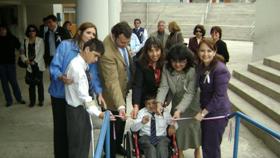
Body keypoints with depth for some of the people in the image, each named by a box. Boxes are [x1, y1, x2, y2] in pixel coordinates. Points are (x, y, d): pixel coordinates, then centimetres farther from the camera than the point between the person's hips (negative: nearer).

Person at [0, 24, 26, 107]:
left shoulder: (13, 39, 1)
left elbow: (19, 48, -3)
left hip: (11, 63, -2)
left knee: (13, 82, 0)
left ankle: (19, 98, 14)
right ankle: (9, 100, 14)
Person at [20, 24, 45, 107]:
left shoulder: (40, 40, -2)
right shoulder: (25, 41, 7)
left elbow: (41, 52, -8)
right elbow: (22, 53, 9)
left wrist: (34, 61, -13)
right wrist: (25, 60, -8)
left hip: (38, 64, -2)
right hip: (29, 65, 3)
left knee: (39, 82, 4)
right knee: (31, 83, 6)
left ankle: (41, 100, 15)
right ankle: (32, 101, 15)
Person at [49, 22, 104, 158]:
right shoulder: (65, 45, -14)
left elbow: (94, 75, -9)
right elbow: (54, 67, -17)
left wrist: (99, 92, -22)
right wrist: (61, 77, -37)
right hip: (61, 94, -3)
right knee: (61, 127, 9)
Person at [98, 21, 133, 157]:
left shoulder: (121, 41, -7)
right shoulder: (107, 53, -35)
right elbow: (112, 82, -39)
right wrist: (120, 106, -46)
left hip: (123, 90, 9)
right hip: (112, 94, -9)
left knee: (122, 122, 25)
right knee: (114, 126, 8)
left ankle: (118, 146, 47)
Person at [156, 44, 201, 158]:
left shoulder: (193, 71, -26)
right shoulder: (166, 69, -15)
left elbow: (190, 93, -29)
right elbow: (163, 86, -21)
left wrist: (179, 109, -40)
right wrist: (159, 102, -39)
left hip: (191, 105, -2)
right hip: (176, 104, 3)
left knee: (194, 127, 6)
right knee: (178, 128, 6)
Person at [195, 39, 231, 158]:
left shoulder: (220, 70, -22)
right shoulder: (201, 66, 3)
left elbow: (219, 96, -23)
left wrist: (203, 113, -18)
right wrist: (202, 110, 2)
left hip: (217, 112, -7)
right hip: (205, 109, 7)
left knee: (212, 146, 6)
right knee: (205, 144, 19)